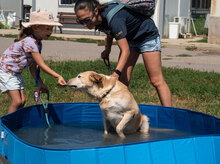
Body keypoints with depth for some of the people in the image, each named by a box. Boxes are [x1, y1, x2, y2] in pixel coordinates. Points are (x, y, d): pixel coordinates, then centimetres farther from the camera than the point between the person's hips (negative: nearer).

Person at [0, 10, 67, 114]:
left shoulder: (38, 44, 3)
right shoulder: (29, 42, -27)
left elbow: (33, 67, 6)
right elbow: (41, 65, -29)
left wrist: (40, 83, -2)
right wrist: (58, 77, -32)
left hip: (16, 73, 9)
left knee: (22, 100, 6)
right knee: (16, 101, -12)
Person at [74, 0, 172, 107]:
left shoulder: (113, 19, -39)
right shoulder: (98, 20, -15)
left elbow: (125, 51, -38)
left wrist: (116, 73, -45)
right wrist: (108, 49, 7)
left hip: (147, 35, -8)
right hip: (129, 39, 8)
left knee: (156, 81, -9)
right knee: (122, 80, -4)